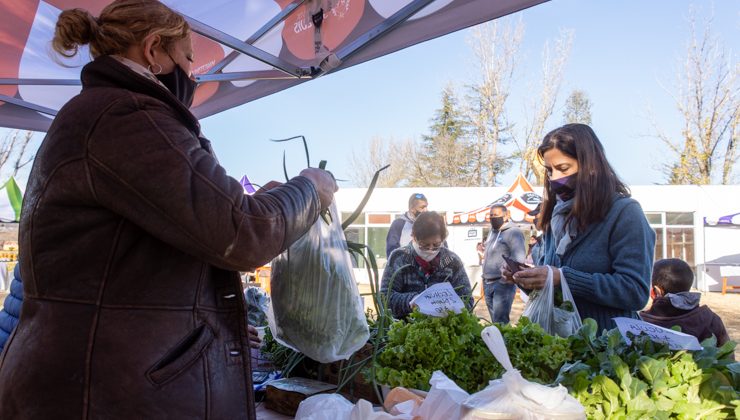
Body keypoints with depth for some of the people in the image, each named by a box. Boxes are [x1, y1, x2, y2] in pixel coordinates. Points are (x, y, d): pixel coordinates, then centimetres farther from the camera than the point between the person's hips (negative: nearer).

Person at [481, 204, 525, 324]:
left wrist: (505, 279, -21)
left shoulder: (513, 232, -9)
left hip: (503, 284, -8)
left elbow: (518, 259, -18)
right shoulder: (492, 232, 17)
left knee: (500, 323, -9)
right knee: (494, 321, 14)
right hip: (488, 283, 8)